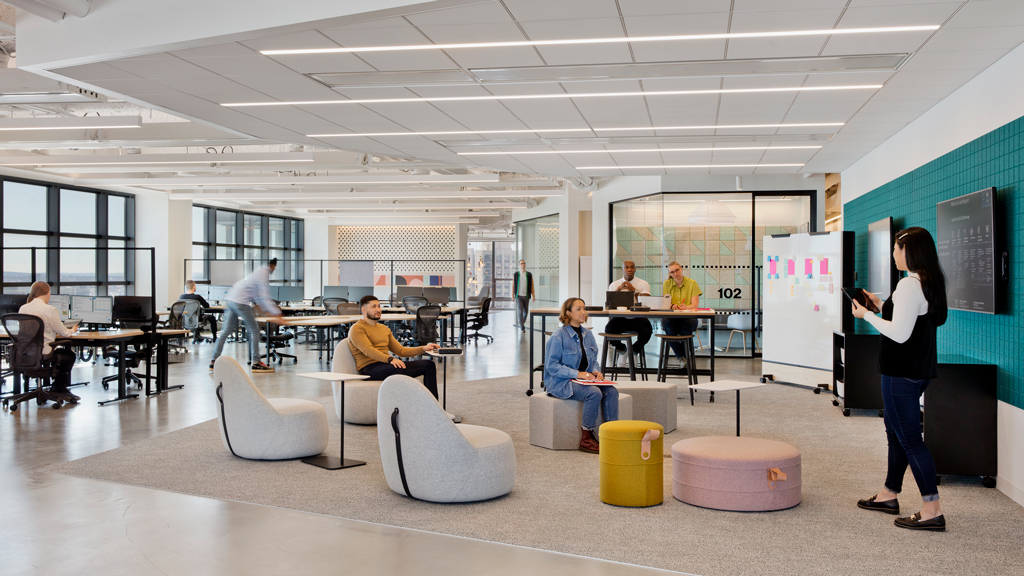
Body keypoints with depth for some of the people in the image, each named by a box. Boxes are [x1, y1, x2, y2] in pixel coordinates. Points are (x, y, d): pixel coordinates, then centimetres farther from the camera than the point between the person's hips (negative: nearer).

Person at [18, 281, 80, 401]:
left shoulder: (22, 309, 3)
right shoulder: (50, 310, -16)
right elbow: (63, 333, -7)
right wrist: (72, 330, 17)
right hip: (43, 354, -7)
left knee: (60, 353, 30)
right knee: (70, 356, 21)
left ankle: (60, 389, 34)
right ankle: (58, 388, 29)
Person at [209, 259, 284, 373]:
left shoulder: (259, 272, 20)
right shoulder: (264, 275, -10)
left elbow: (259, 297, 26)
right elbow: (265, 298, -14)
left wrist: (271, 311, 27)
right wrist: (276, 314, -12)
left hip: (231, 299, 9)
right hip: (241, 302, -9)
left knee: (226, 331, 11)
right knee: (254, 331, -2)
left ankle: (214, 361, 12)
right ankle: (256, 363, -2)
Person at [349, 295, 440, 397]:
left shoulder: (384, 329, 27)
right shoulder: (356, 329, 1)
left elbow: (401, 350, 24)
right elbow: (368, 350, -16)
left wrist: (423, 349, 9)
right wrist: (390, 359, -31)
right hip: (369, 368, -8)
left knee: (429, 365, -9)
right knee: (399, 369, -40)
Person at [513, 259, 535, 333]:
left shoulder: (529, 275, 3)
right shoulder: (515, 275, 1)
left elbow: (532, 285, 3)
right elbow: (513, 285, 4)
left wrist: (533, 295, -2)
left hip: (526, 296, 2)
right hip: (519, 296, -2)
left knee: (525, 312, 11)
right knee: (520, 312, -11)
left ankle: (522, 322, 38)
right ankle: (522, 328, -10)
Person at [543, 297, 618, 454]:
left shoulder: (588, 335, 12)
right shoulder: (558, 336, -10)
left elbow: (594, 360, 21)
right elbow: (551, 366, -13)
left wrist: (595, 371, -3)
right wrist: (577, 373, -21)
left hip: (584, 380, 7)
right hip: (560, 383, -7)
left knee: (611, 391, -19)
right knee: (594, 393, -30)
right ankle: (586, 439, -19)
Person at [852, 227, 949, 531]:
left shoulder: (909, 285, -20)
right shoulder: (931, 283, 11)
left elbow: (899, 333, -23)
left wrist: (867, 315, -12)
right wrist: (882, 305, 16)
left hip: (902, 372, -10)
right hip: (919, 369, 10)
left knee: (909, 438, -6)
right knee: (896, 431, 20)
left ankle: (932, 510, -4)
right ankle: (889, 495, 31)